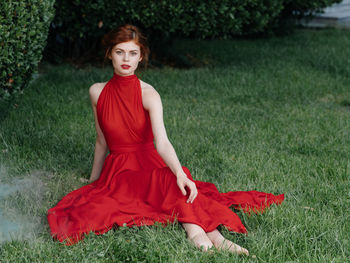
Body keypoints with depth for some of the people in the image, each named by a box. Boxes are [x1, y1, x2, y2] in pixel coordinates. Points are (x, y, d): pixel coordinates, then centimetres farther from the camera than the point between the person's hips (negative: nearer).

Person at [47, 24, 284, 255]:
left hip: (149, 165, -2)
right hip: (117, 171, 2)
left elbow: (161, 142, -22)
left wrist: (180, 174, -39)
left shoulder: (148, 95, -8)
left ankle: (216, 237, -49)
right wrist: (92, 183, 19)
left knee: (169, 178, -37)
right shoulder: (97, 92, 2)